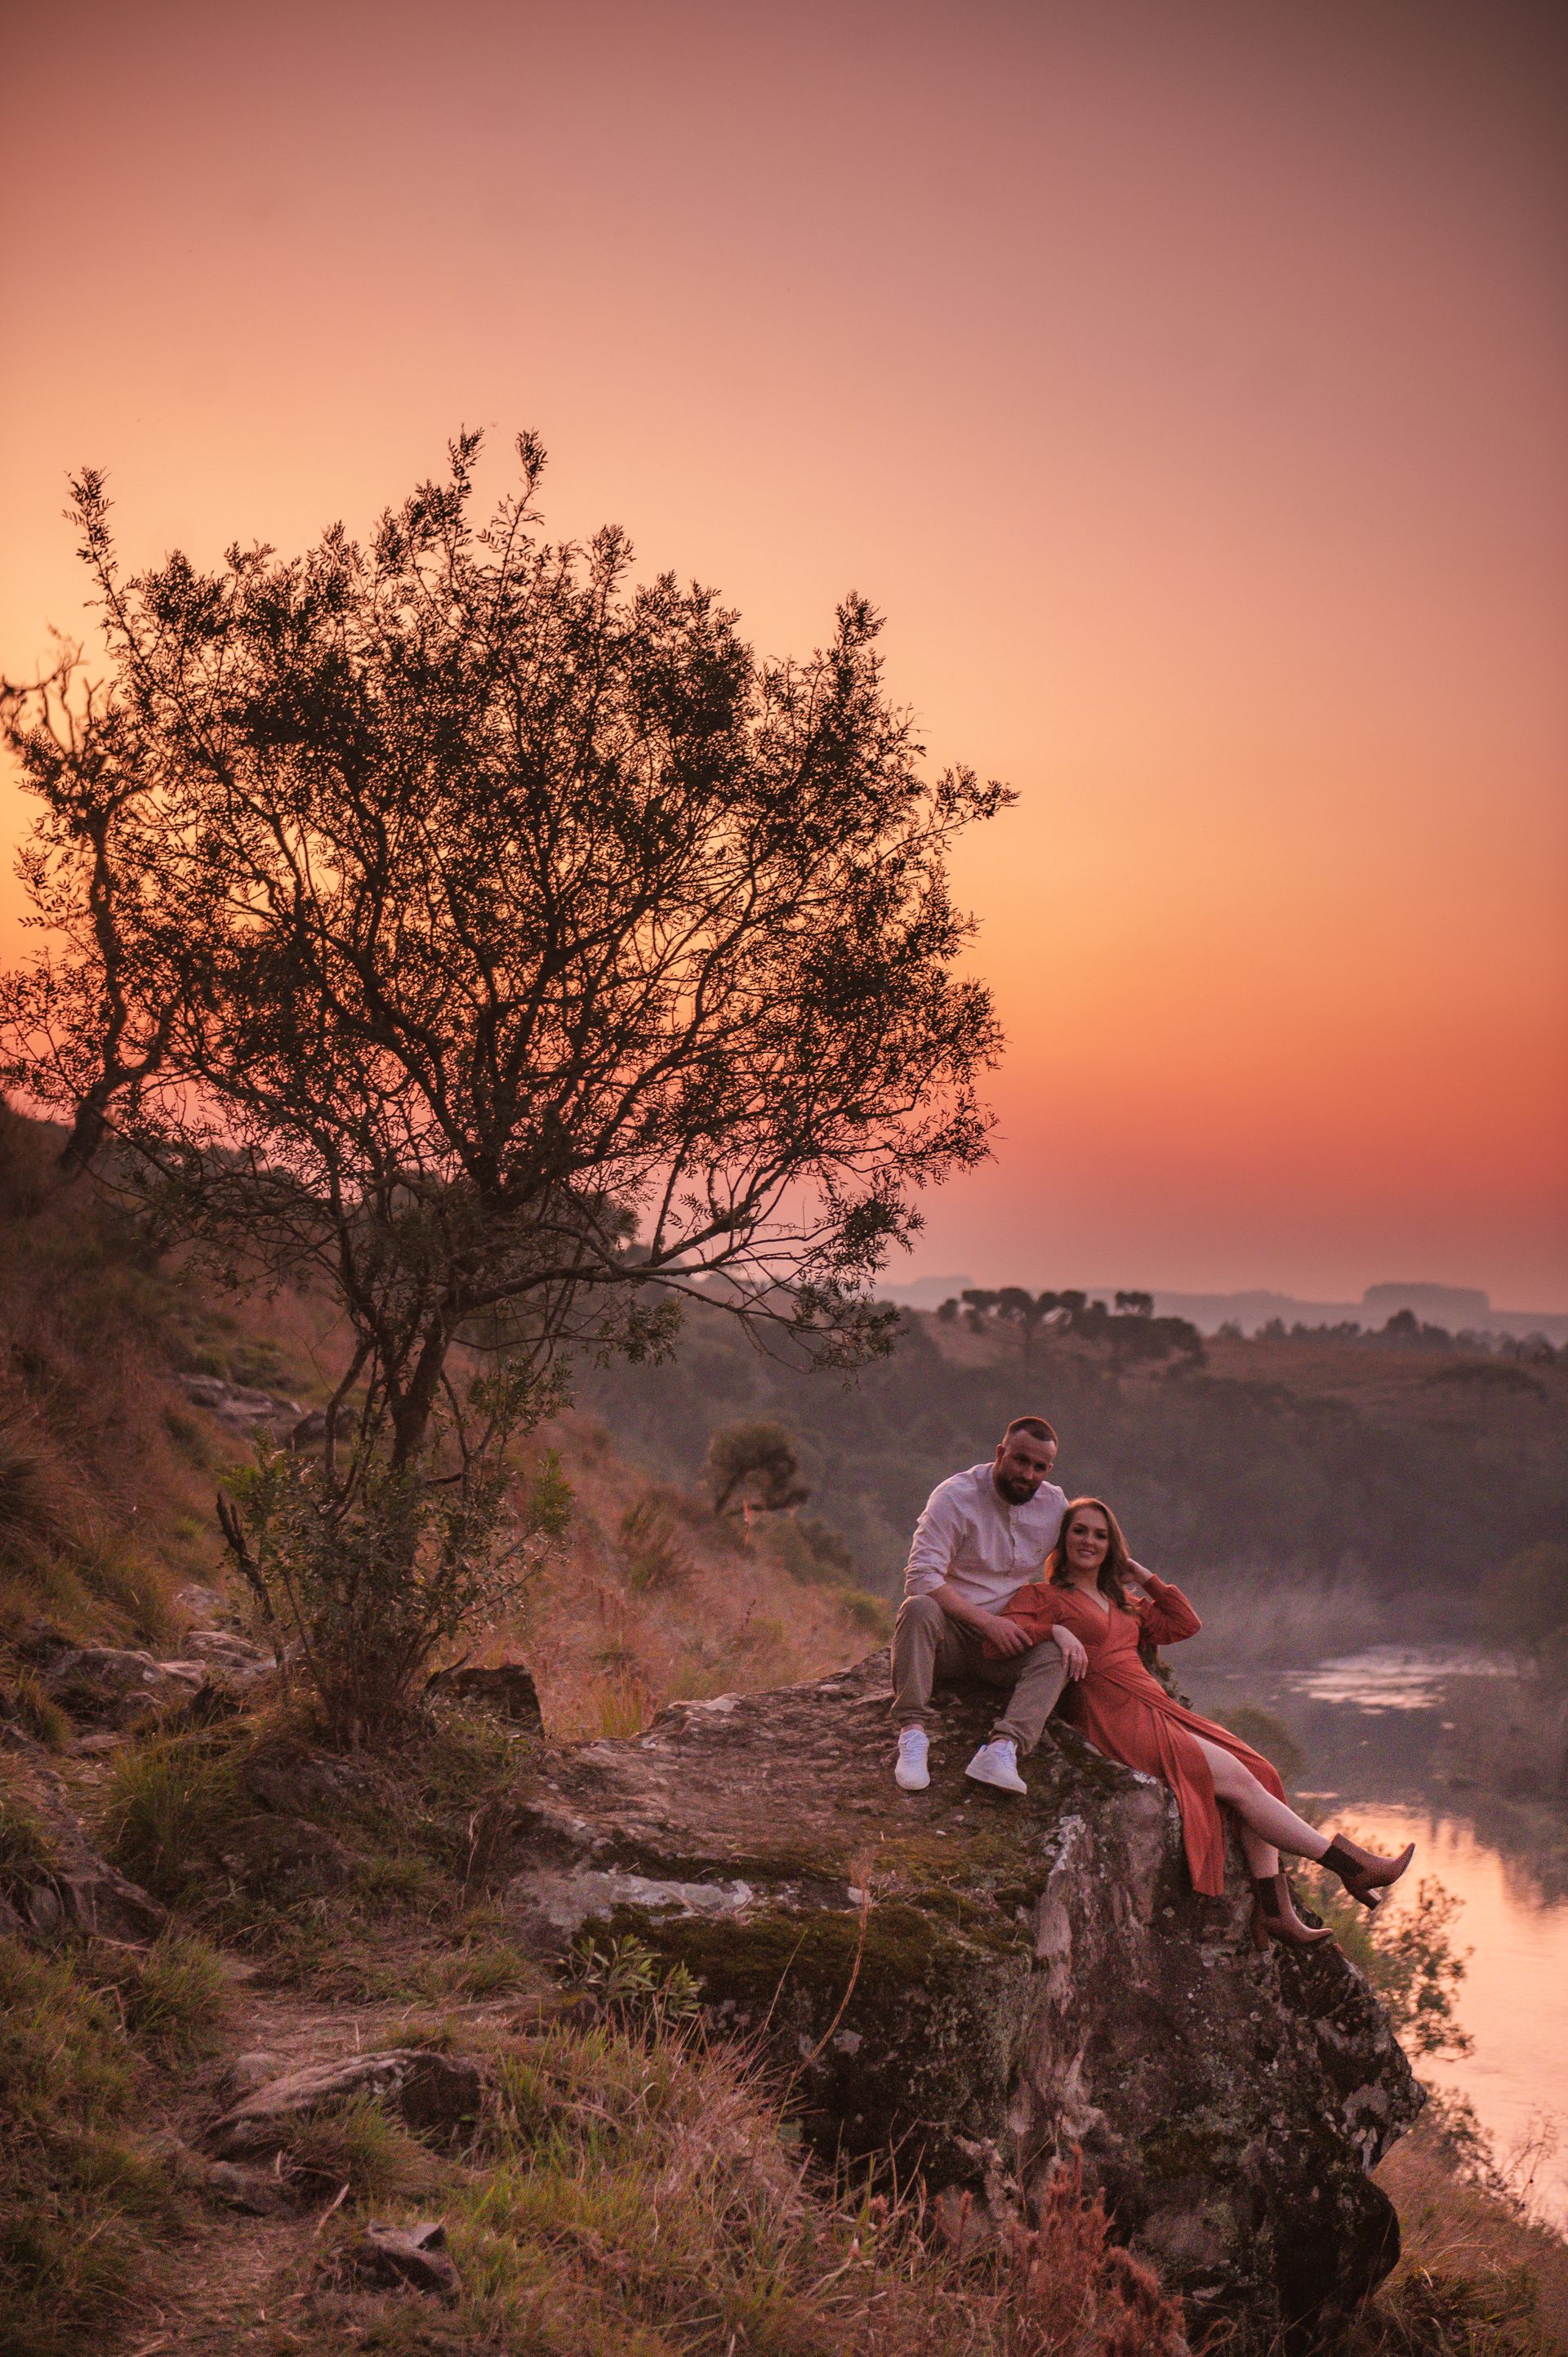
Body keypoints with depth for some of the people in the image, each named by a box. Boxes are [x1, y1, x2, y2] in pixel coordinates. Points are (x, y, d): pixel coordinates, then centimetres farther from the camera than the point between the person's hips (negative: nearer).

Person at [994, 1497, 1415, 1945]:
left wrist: (1144, 1576, 22)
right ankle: (1348, 1864, -10)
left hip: (1158, 1708, 8)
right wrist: (1057, 1632, -26)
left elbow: (1184, 1624, 26)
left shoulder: (1123, 1601, 27)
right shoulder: (1043, 1596, 4)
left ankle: (1274, 1912, -15)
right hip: (1116, 1721, -8)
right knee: (1237, 1781, -15)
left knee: (1255, 1770, -11)